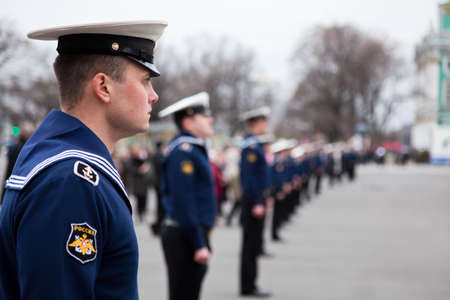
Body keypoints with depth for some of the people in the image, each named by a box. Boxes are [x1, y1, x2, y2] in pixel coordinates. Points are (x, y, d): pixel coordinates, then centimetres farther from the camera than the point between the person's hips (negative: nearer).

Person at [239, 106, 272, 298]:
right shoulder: (251, 145, -15)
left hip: (256, 199, 10)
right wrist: (257, 203, -22)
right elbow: (249, 176, -21)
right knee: (251, 244, -5)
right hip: (254, 200, -10)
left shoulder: (255, 144, 16)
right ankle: (248, 287, 0)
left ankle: (249, 285, 19)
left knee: (253, 244, 13)